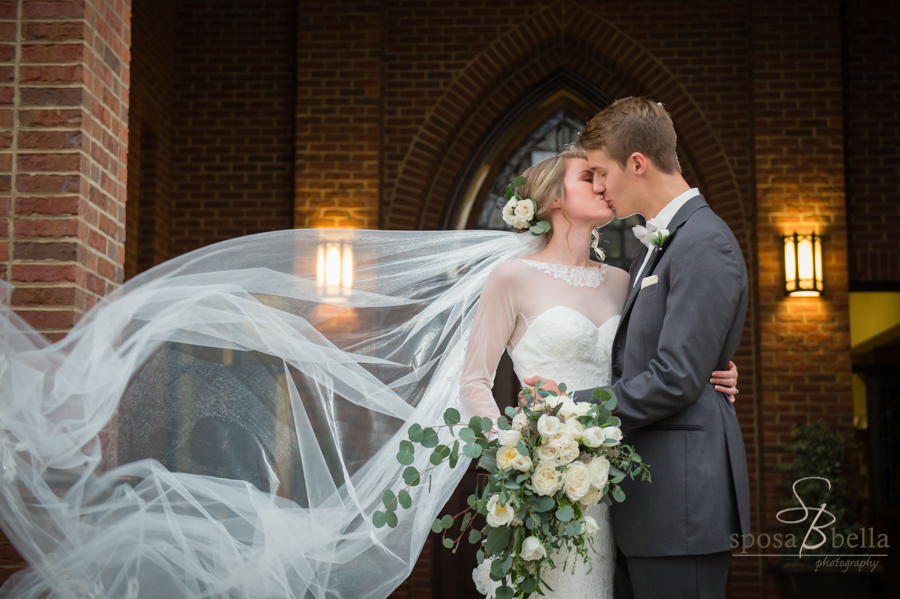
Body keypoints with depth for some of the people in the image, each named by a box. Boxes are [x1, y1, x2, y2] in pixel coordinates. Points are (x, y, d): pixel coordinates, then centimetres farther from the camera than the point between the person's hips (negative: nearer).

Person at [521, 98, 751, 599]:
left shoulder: (704, 244, -14)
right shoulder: (661, 242, 17)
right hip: (645, 494, 9)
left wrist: (574, 405, -12)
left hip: (682, 500, -9)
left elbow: (676, 380, -20)